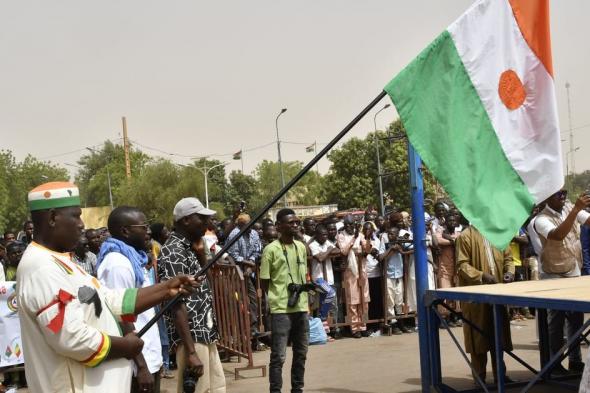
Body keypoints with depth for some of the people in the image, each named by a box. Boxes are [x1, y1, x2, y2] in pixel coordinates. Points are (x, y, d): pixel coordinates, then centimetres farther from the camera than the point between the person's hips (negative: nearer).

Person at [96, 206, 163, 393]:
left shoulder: (131, 258, 11)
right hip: (137, 364, -9)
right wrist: (141, 366, -21)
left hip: (149, 357, 9)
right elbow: (123, 319, -21)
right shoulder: (118, 263, -18)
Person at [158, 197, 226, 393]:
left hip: (205, 334, 10)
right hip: (191, 337, -10)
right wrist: (191, 351, -23)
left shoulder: (188, 248, 14)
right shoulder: (173, 252, -15)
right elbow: (177, 305, -21)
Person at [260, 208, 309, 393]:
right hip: (281, 309, -6)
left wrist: (308, 287, 5)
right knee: (278, 356, -5)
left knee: (301, 353, 13)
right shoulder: (271, 249, -8)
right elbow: (264, 283, -5)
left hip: (301, 307, 6)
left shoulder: (301, 247, 10)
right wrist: (279, 296, -8)